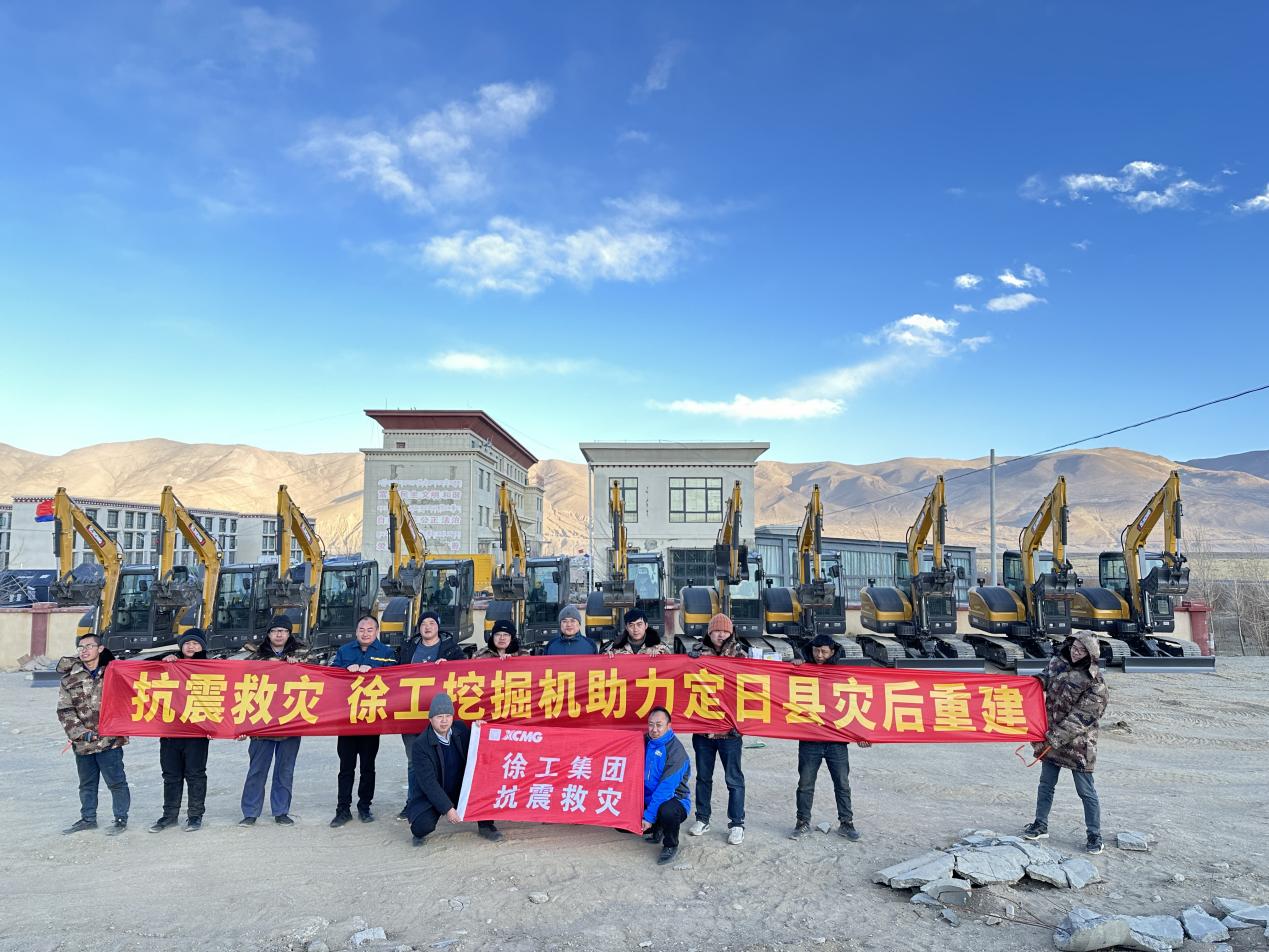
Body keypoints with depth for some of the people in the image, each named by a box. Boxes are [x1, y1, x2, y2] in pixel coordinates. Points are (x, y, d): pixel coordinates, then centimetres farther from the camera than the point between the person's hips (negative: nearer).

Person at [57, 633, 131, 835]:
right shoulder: (70, 678, 4)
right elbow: (64, 711, 1)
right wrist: (81, 733, -7)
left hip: (110, 740, -3)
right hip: (82, 743, 3)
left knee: (116, 781, 1)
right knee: (87, 783, 17)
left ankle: (121, 819, 13)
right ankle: (88, 818, 32)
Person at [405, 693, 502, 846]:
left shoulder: (460, 729, -6)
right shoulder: (421, 744, -20)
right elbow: (428, 782, -22)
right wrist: (447, 809, -26)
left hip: (461, 788, 4)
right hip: (431, 796, -4)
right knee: (423, 825, -30)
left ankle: (485, 826, 2)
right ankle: (419, 833, 10)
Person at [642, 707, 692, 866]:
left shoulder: (676, 751, -20)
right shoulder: (646, 742, 1)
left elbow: (666, 788, -23)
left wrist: (649, 816, -25)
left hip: (674, 800, -6)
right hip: (648, 799, 6)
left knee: (667, 811, -39)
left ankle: (670, 846, -7)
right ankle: (656, 831, 18)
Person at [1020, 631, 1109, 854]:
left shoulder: (1096, 683, -16)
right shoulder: (1057, 662, 1)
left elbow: (1082, 716, -19)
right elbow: (1045, 679, 20)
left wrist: (1057, 737, -21)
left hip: (1077, 742, -6)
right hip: (1052, 736, 6)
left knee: (1086, 790, 4)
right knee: (1046, 783, 15)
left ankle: (1095, 836, 19)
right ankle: (1040, 826, 28)